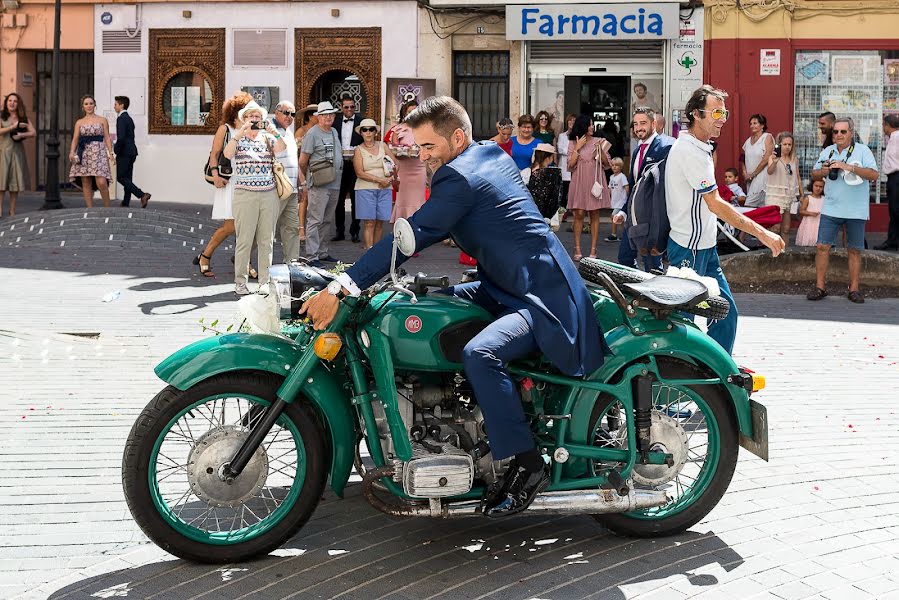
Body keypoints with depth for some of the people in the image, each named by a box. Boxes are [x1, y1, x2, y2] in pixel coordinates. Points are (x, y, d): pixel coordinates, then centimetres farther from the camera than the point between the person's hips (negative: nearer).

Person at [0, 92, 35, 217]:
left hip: (17, 151, 3)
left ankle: (12, 211, 7)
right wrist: (13, 126, -10)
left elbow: (32, 132, 4)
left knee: (15, 182, 2)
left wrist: (21, 135, -12)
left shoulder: (23, 118, 11)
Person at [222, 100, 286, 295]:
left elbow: (280, 148, -8)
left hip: (269, 195, 3)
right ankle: (240, 282, 4)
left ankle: (265, 282, 11)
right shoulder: (238, 138, 6)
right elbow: (227, 153, -14)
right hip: (244, 195, -3)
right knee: (244, 240, -3)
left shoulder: (268, 138, 13)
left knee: (266, 241, 4)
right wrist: (241, 133, -23)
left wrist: (273, 131, -23)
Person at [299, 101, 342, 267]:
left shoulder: (334, 132, 16)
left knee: (327, 221, 13)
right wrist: (308, 177, 8)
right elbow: (303, 161, -5)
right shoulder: (312, 133, -7)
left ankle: (323, 253, 20)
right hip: (319, 185, -8)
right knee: (315, 221, -8)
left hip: (334, 184, 8)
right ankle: (312, 257, -8)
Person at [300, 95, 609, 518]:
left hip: (543, 299, -11)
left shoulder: (460, 178, -17)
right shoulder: (491, 154, 13)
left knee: (479, 354, -34)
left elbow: (413, 235, -25)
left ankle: (528, 465, -24)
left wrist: (342, 288, -28)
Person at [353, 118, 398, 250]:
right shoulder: (358, 150, 2)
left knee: (380, 222, 3)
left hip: (384, 189, 3)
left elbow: (395, 164, 13)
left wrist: (390, 178, -6)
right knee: (369, 222, -8)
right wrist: (380, 180, -14)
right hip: (365, 189, -3)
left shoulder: (383, 146, 11)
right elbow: (360, 173, -7)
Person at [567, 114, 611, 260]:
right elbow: (570, 165, -3)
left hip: (595, 182, 1)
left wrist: (600, 150, -11)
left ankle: (593, 250, 4)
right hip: (579, 183, -1)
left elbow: (607, 164, 5)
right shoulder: (573, 144, 5)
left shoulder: (599, 142, 5)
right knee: (579, 215, -2)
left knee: (594, 215, 2)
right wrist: (578, 147, -8)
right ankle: (577, 249, 3)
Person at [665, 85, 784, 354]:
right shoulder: (689, 151, -19)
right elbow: (716, 205, -23)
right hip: (689, 248, -10)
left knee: (725, 313, 11)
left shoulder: (697, 147, 14)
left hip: (705, 246, 10)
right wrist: (762, 233, -24)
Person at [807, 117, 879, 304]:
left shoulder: (862, 150, -4)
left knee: (855, 250, 4)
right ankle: (820, 287, 5)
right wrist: (823, 171, -5)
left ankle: (854, 289, 12)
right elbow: (814, 174, 18)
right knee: (822, 246, -3)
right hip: (831, 209, 3)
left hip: (856, 211, -3)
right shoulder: (827, 152, 9)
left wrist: (849, 167, -25)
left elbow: (874, 174, -16)